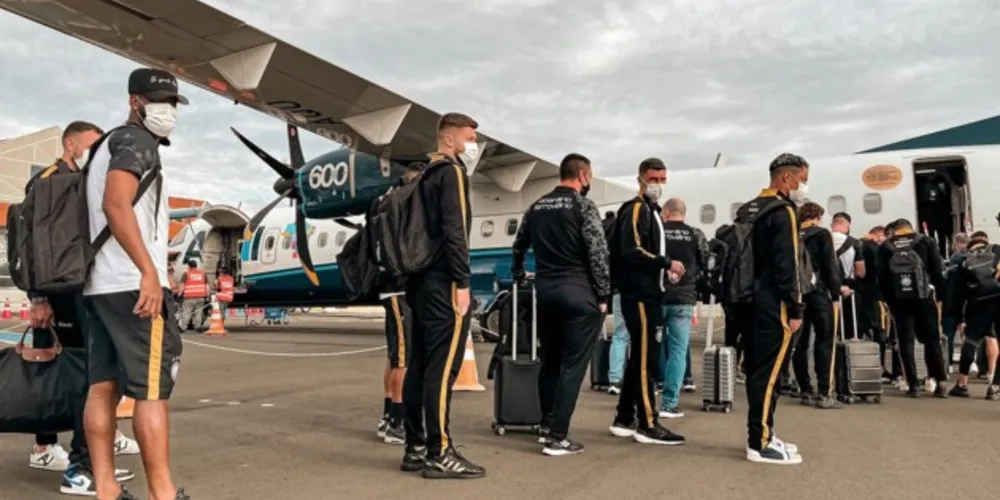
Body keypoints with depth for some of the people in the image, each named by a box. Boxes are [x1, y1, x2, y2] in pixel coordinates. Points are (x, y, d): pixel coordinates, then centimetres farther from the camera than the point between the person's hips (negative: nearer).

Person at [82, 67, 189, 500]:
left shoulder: (108, 146, 25)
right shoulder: (136, 140, -5)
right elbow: (116, 205, -19)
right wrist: (149, 271, -24)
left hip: (99, 284, 10)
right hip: (133, 284, -10)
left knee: (102, 387, 6)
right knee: (151, 390, -9)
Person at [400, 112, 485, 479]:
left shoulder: (427, 174, 21)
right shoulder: (452, 171, -6)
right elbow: (454, 231, -17)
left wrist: (418, 278, 18)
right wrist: (461, 282, -18)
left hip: (422, 281, 9)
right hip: (443, 283, -9)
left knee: (419, 365, 8)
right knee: (442, 367, -8)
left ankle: (415, 449, 14)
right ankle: (439, 454, -6)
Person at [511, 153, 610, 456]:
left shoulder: (536, 207, 13)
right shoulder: (583, 206, -6)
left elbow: (519, 247, 22)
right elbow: (598, 253, -12)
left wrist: (518, 276, 39)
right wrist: (603, 295, -4)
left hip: (545, 291, 6)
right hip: (578, 292, -6)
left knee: (550, 361, 17)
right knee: (572, 365, -2)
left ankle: (547, 425, 25)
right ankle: (557, 438, -2)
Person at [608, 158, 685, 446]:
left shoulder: (651, 210, 21)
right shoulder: (636, 209, -10)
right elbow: (632, 252, -22)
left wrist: (665, 270, 5)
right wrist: (668, 263, -17)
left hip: (647, 293, 10)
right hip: (639, 294, -10)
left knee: (640, 357, 12)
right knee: (647, 358, -7)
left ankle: (624, 420, 19)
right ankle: (648, 424, -1)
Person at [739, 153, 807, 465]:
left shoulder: (749, 211, 16)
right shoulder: (783, 212, -11)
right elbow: (787, 266, -17)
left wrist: (746, 298, 17)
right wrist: (795, 309, -14)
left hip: (754, 302, 9)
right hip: (774, 306, -9)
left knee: (757, 371, 13)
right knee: (769, 374, -5)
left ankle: (761, 436, 22)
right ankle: (761, 444, -1)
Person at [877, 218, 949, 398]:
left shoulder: (885, 247, 7)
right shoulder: (926, 242, 6)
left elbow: (882, 277, 2)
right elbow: (937, 271, 0)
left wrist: (888, 300, 6)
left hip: (898, 300, 0)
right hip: (923, 298, 0)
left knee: (906, 342, 4)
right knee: (932, 340, 10)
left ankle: (913, 385, 2)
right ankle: (940, 383, 6)